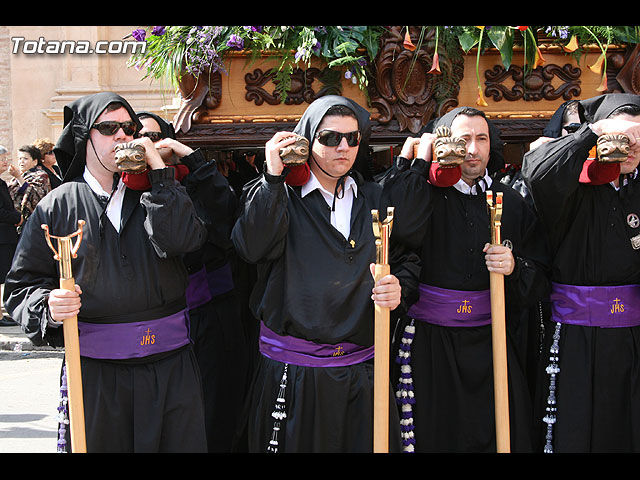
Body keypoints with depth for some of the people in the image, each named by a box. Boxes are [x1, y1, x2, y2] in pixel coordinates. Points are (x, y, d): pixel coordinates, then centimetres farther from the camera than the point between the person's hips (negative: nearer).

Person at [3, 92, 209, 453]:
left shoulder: (155, 192, 7)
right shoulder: (58, 206, 3)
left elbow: (183, 240, -13)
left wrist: (158, 167, -11)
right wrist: (49, 306, -17)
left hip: (171, 366, 1)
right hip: (94, 370, -1)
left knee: (181, 444, 10)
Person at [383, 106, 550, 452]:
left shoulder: (512, 202, 8)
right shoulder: (427, 193, 0)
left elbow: (539, 281, 8)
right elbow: (403, 231, -25)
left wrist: (515, 268, -15)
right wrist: (418, 162, -14)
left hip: (493, 344, 3)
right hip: (432, 344, -2)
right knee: (436, 436, 7)